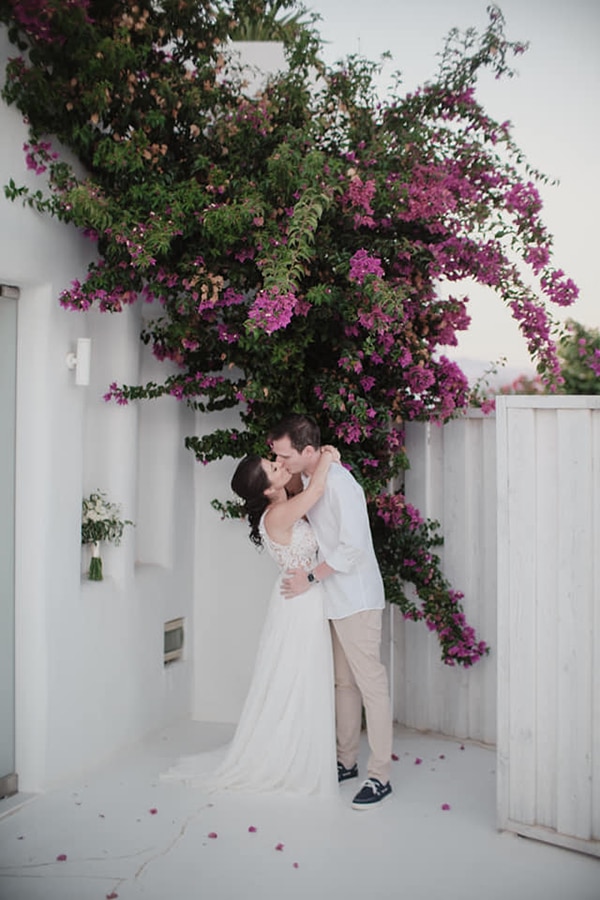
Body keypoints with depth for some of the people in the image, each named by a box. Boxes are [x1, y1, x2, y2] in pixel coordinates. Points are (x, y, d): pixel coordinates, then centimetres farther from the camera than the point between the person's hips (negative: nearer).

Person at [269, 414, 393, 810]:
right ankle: (347, 762, 27)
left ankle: (380, 776, 3)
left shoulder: (340, 483, -21)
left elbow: (352, 547, -23)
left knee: (371, 684, -3)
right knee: (344, 682, 16)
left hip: (356, 599, -9)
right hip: (334, 599, 9)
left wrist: (311, 578, -16)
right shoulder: (308, 480, 8)